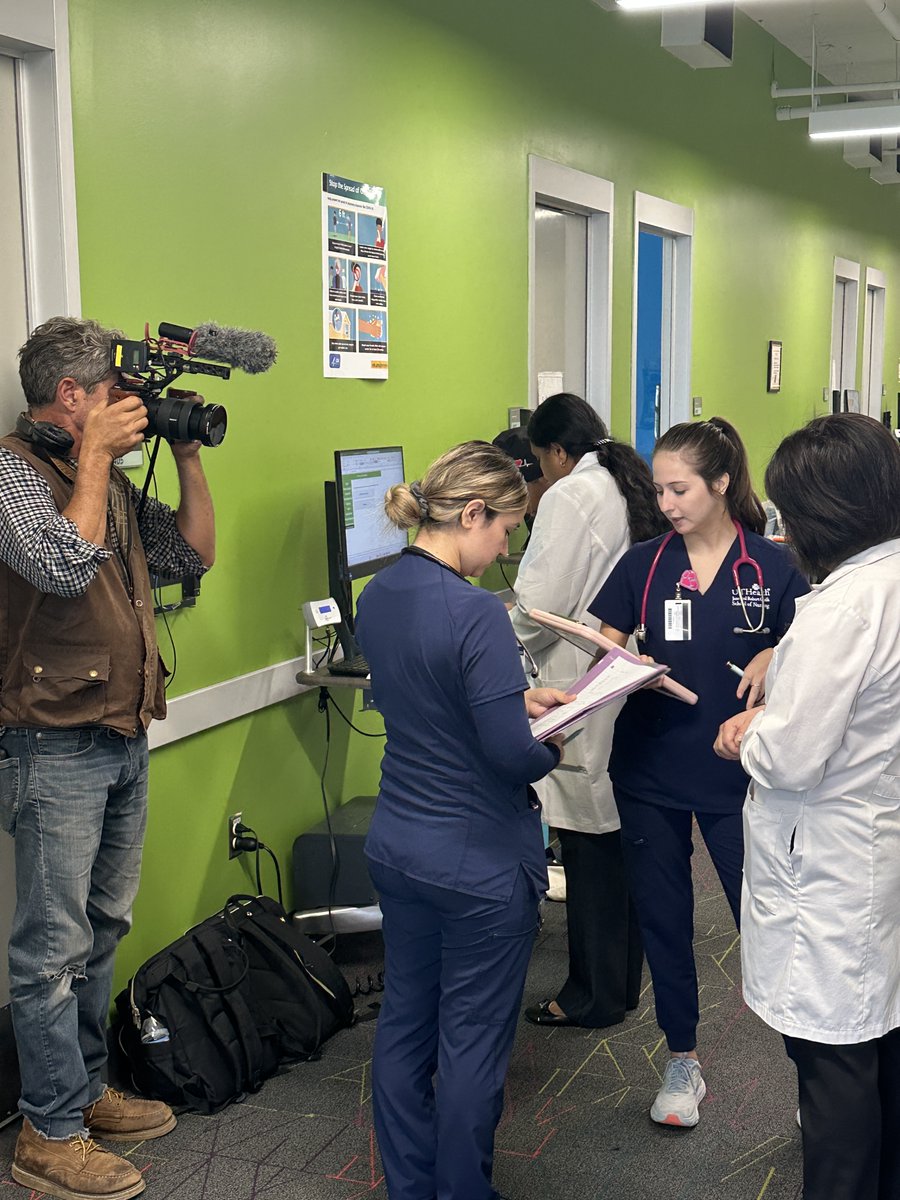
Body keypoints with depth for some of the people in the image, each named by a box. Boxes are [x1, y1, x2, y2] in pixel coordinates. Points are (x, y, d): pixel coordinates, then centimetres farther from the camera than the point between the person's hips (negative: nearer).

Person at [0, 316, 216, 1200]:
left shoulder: (106, 480, 13)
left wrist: (187, 456, 6)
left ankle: (84, 1091, 33)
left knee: (102, 930, 18)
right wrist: (94, 453, -19)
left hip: (124, 739, 9)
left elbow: (194, 553, 15)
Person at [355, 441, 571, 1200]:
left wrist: (516, 698, 11)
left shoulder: (378, 596, 1)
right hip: (479, 861, -8)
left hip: (396, 846, 8)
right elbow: (511, 754, -24)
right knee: (472, 1041, 9)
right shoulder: (475, 611, -24)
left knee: (404, 1022, 19)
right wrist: (552, 750, -3)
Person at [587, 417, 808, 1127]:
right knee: (664, 920, 12)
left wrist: (776, 658, -18)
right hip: (652, 774, 3)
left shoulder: (771, 566, -4)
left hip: (737, 773, -2)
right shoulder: (644, 564, 1)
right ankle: (683, 1061, 30)